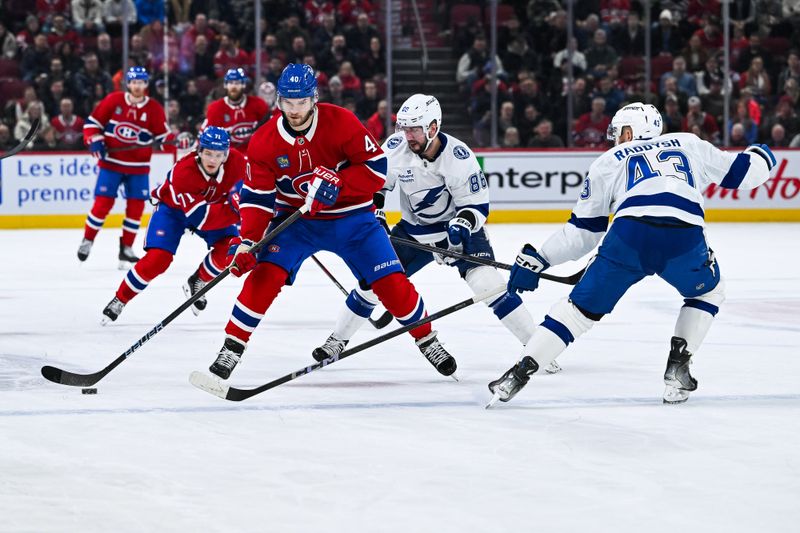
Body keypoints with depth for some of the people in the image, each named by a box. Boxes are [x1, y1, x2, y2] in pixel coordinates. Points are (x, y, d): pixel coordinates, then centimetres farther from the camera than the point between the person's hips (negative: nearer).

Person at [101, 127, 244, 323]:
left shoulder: (236, 162, -27)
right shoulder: (183, 171, -39)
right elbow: (200, 219, -41)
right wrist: (232, 210, -51)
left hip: (214, 205, 4)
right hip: (173, 208, -4)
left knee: (230, 248, -18)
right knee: (157, 259, -18)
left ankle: (197, 283, 9)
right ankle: (120, 300, 2)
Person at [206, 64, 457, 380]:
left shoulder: (341, 123, -18)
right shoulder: (264, 142, -12)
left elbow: (377, 167, -17)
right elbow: (258, 197, -9)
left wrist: (336, 184, -30)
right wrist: (248, 242, -21)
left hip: (351, 217, -1)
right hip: (295, 220, 1)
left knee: (391, 283, -4)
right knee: (265, 276, -20)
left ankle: (427, 341, 19)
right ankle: (232, 348, -8)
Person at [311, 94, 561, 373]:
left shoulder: (458, 156, -25)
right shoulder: (396, 147, -16)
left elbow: (477, 205, -19)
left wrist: (462, 225, -37)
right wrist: (375, 213, -11)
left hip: (457, 227, -4)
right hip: (412, 230, 4)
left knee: (487, 283, -20)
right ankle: (337, 340, 18)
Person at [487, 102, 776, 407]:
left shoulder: (610, 161, 29)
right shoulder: (688, 144, 32)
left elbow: (583, 230, 26)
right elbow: (737, 172, 37)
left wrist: (537, 260, 33)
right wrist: (759, 156, 61)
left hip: (630, 236, -1)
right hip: (685, 237, 1)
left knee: (582, 306, 12)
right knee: (709, 293, 32)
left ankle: (520, 373, 4)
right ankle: (677, 367, 18)